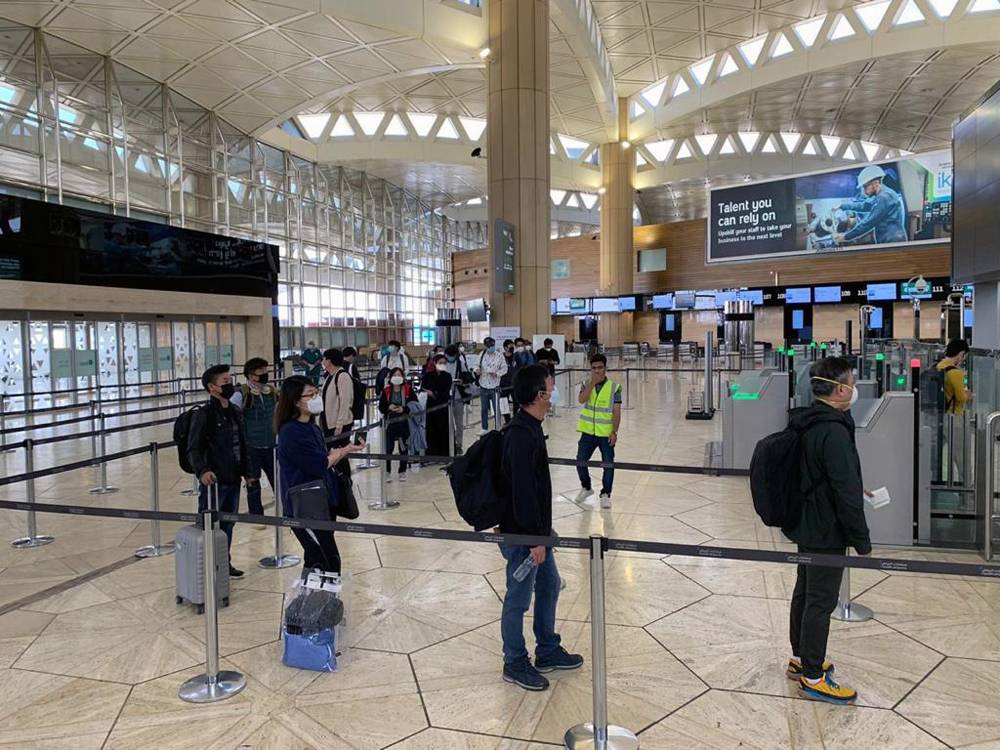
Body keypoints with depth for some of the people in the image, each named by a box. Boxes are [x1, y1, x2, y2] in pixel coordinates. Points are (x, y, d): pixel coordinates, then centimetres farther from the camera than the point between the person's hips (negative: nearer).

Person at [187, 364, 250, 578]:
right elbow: (193, 449, -14)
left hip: (233, 480, 7)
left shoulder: (236, 412, 10)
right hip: (213, 481, -7)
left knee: (228, 523, 17)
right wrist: (202, 471, -29)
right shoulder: (203, 414, -11)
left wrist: (247, 473, 17)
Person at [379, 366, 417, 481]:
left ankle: (402, 472, 20)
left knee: (403, 448, 8)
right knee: (389, 448, 1)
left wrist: (404, 409, -17)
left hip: (404, 423, 0)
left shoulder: (408, 389, -3)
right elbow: (381, 406, 3)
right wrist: (389, 407, -16)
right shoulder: (386, 391, 2)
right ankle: (388, 472, 13)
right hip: (390, 423, 1)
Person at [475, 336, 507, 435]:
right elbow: (479, 366, 12)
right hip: (483, 386, 3)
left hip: (494, 386, -3)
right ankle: (484, 428, 23)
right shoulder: (482, 355, 3)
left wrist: (497, 373, -19)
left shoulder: (499, 356, -5)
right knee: (484, 409, 11)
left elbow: (504, 369, -2)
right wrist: (478, 370, -11)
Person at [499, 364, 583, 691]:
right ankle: (515, 665, 25)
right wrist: (535, 538, -21)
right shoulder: (521, 436, -26)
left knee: (549, 584, 22)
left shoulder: (530, 428, 7)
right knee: (518, 599, 6)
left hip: (536, 529, 10)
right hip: (521, 534, -10)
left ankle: (548, 652, 39)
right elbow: (523, 491, -26)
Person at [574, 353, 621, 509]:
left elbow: (617, 412, -6)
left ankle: (605, 494, 17)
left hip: (606, 434, -2)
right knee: (580, 461, 5)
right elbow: (581, 400, -18)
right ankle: (586, 488, 29)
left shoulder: (614, 387, -4)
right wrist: (592, 382, -21)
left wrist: (614, 432, -12)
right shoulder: (586, 384, 2)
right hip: (588, 432, 2)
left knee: (608, 464, 0)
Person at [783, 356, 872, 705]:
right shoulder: (834, 431, -25)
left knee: (804, 592, 20)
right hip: (828, 532, -10)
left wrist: (854, 490, 24)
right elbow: (846, 492, -24)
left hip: (806, 524, 10)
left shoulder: (807, 424, 5)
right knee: (820, 601, 2)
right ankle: (813, 677, 15)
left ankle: (800, 659, 35)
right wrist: (862, 540, -15)